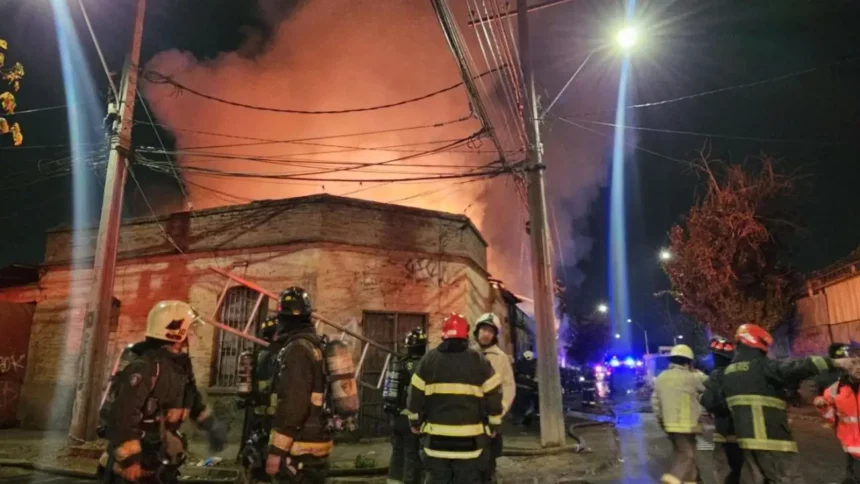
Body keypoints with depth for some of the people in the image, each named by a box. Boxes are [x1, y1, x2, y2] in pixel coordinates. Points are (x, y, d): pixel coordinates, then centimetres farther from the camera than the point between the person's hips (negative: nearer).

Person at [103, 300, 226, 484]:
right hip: (139, 462, -9)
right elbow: (121, 415, -28)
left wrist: (212, 425, 24)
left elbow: (192, 398, 23)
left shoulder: (180, 365, 6)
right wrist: (129, 459, -28)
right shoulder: (146, 367, -23)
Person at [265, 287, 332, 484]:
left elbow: (292, 405, -22)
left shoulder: (297, 349, -17)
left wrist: (277, 450, -17)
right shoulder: (316, 345, 11)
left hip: (300, 449, -9)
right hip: (316, 443, 9)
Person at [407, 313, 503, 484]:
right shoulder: (479, 361, -3)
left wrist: (415, 423, 16)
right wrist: (493, 426, 12)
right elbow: (493, 395, -1)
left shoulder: (429, 359, 0)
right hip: (469, 438, -1)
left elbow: (415, 394, 3)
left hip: (436, 436, 1)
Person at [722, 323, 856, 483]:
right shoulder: (762, 366, -10)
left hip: (747, 436, 8)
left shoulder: (728, 372, 14)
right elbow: (791, 369, -26)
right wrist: (833, 363, -24)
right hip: (770, 436, -7)